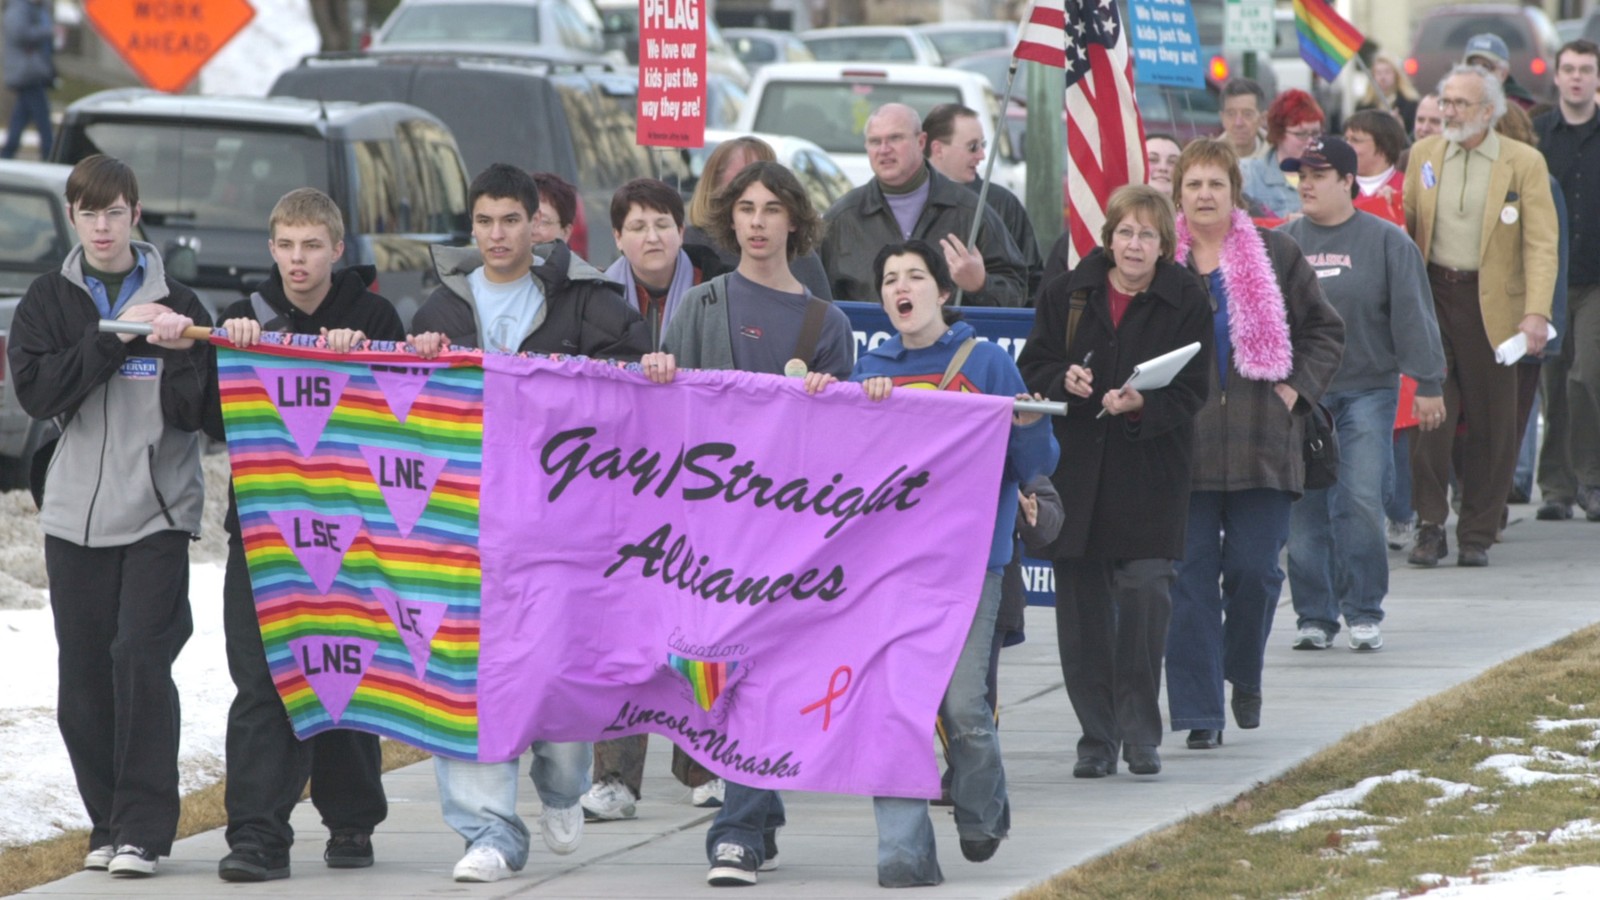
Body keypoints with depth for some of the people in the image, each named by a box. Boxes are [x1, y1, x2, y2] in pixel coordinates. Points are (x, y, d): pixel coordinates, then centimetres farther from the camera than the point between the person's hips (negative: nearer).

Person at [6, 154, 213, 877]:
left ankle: (144, 830, -11)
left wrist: (179, 353, -16)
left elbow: (191, 413, 2)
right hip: (75, 512, 2)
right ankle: (109, 823, 14)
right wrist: (114, 337, -13)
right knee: (84, 673, 3)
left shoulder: (174, 301, 6)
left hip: (158, 513, -2)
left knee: (140, 656, -13)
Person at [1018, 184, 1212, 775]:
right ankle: (1096, 737, 11)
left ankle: (1140, 734, -2)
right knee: (1083, 599, 3)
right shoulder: (1068, 294, 6)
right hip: (1076, 466, 3)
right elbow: (1031, 369, 8)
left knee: (1145, 589, -12)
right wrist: (1064, 379, -13)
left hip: (1150, 473, -2)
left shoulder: (1186, 303, -1)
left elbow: (1191, 392, -5)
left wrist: (1143, 405, -23)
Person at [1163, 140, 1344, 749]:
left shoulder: (1275, 255, 7)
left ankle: (1245, 676, 26)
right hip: (1183, 443, -1)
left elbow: (1325, 330, 13)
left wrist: (1296, 388, 1)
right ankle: (1199, 712, -1)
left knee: (1254, 569, -1)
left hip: (1261, 442, 1)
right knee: (1191, 576, -4)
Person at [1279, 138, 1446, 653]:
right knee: (1305, 508, 1)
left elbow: (1413, 315, 1)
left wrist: (1428, 384, -3)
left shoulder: (1387, 242, 2)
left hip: (1368, 390, -3)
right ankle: (1315, 615, 8)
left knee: (1361, 502, -9)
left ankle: (1364, 612, 2)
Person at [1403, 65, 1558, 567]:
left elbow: (1541, 244, -6)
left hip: (1491, 304, -2)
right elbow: (1403, 225, 13)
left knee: (1491, 426, 2)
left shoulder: (1524, 164, -1)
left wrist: (1536, 313, -17)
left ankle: (1477, 535, 12)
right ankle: (1430, 528, -2)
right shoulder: (1423, 155, 10)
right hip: (1431, 296, 2)